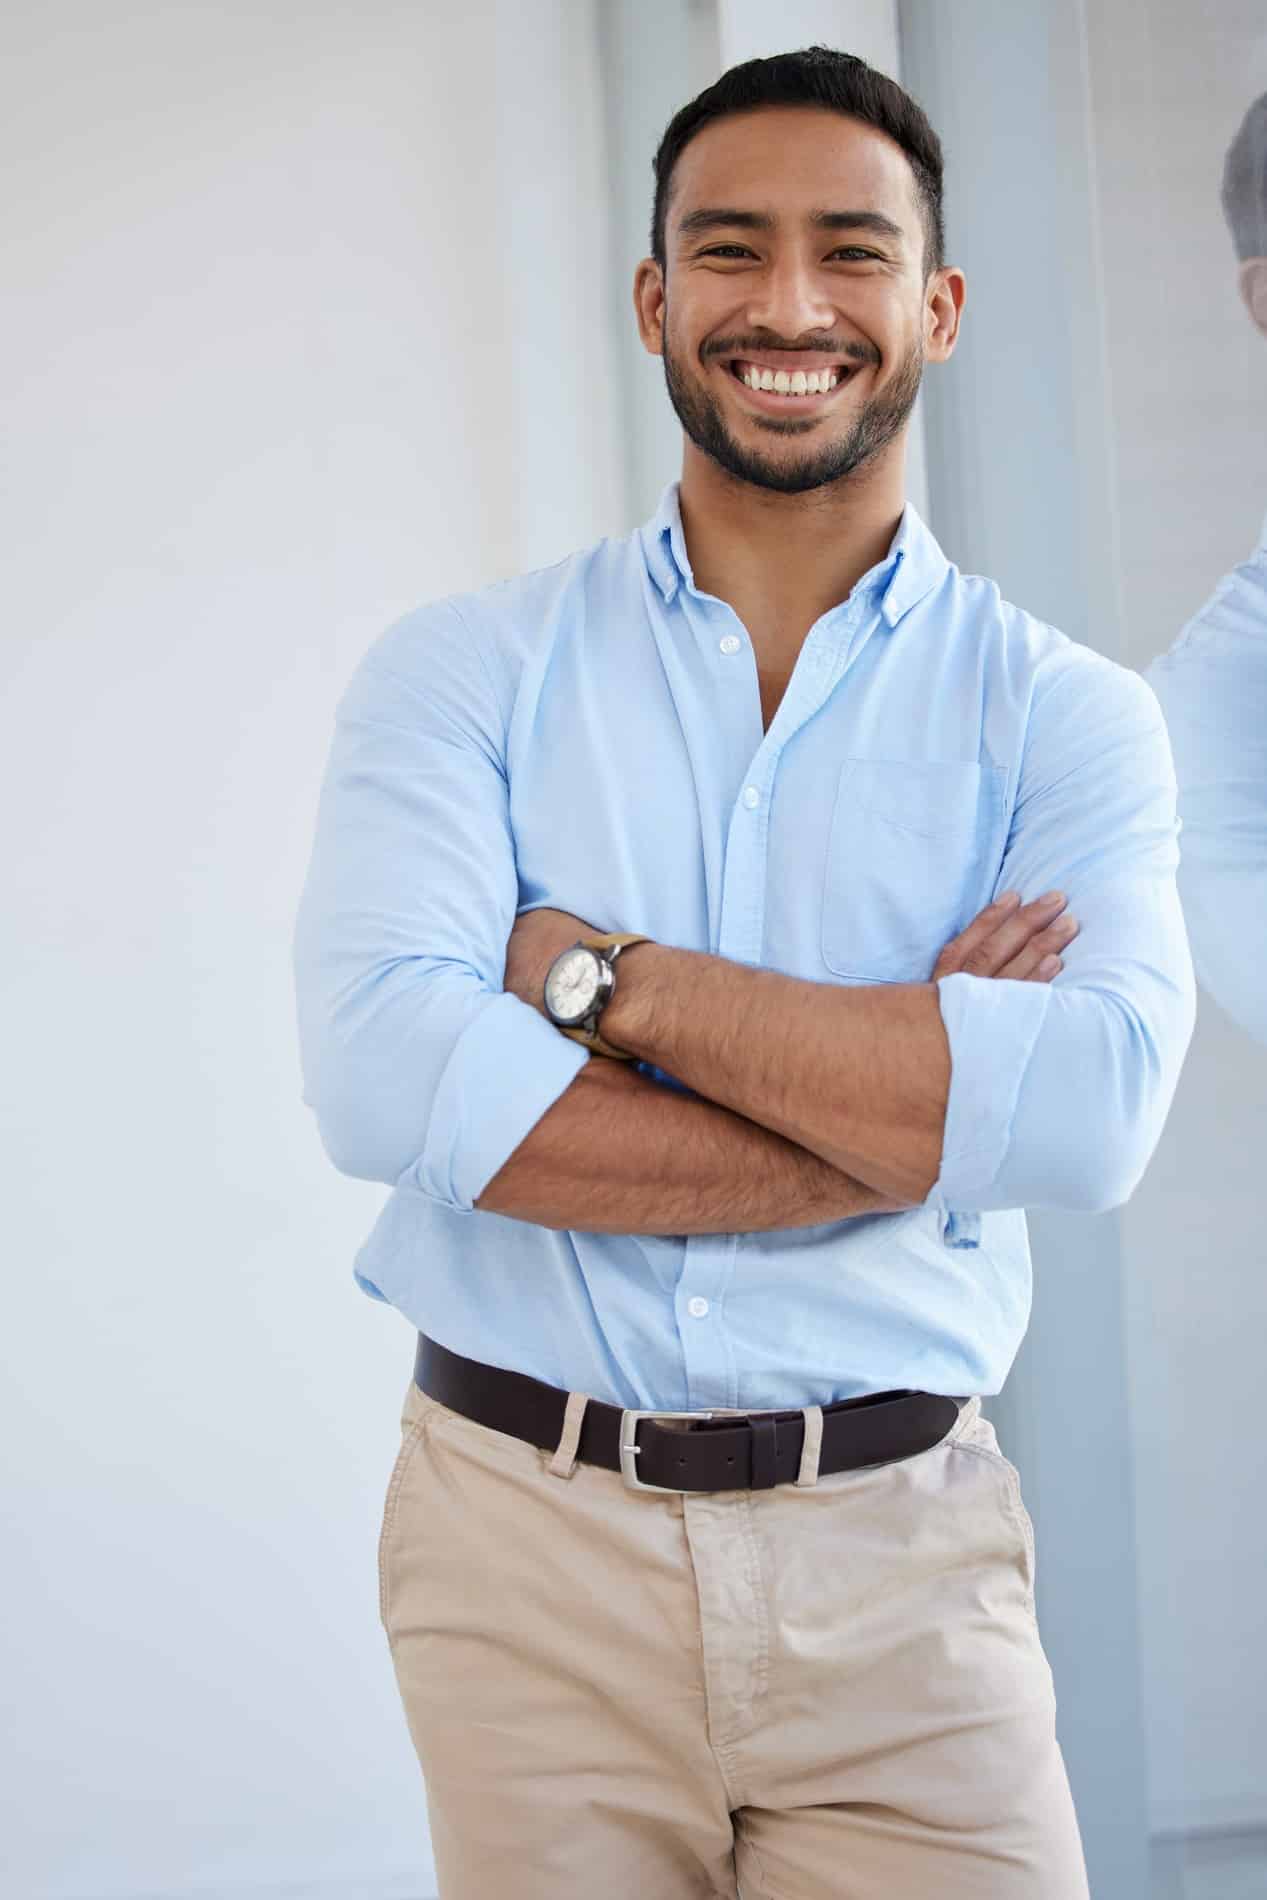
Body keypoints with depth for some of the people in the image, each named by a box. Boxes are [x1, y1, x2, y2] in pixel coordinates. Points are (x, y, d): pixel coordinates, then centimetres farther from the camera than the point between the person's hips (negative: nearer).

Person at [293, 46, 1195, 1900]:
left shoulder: (1064, 716, 1)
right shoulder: (465, 672, 1)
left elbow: (1094, 1105, -16)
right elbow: (383, 1073, -16)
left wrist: (600, 972, -15)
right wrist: (917, 1098, -15)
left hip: (896, 1561, 0)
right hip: (527, 1542, 0)